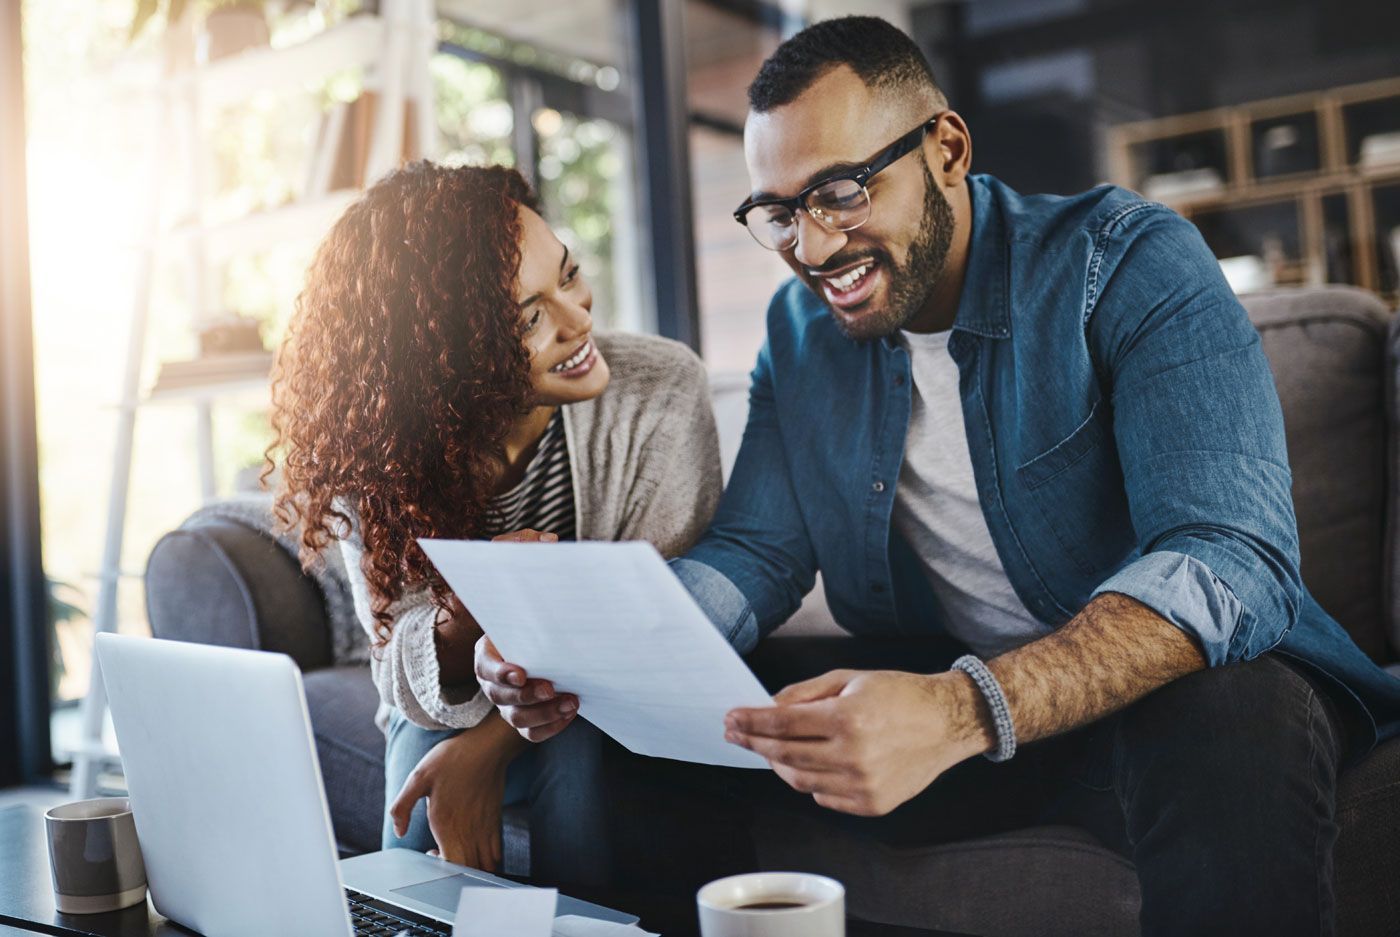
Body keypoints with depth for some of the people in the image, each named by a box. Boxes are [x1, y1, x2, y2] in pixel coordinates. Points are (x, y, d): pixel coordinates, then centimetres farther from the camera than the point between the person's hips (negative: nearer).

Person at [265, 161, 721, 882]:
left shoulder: (661, 390, -21)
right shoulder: (372, 452, -16)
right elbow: (403, 677, -12)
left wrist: (491, 743, -27)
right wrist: (459, 625, -37)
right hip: (450, 714, 1)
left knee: (579, 761, -31)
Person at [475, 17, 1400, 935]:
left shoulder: (1127, 262, -15)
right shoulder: (801, 328, 4)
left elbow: (1232, 559, -27)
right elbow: (757, 553, 1)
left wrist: (966, 711, -44)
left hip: (1164, 682, -3)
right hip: (935, 693, 4)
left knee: (1231, 726, -38)